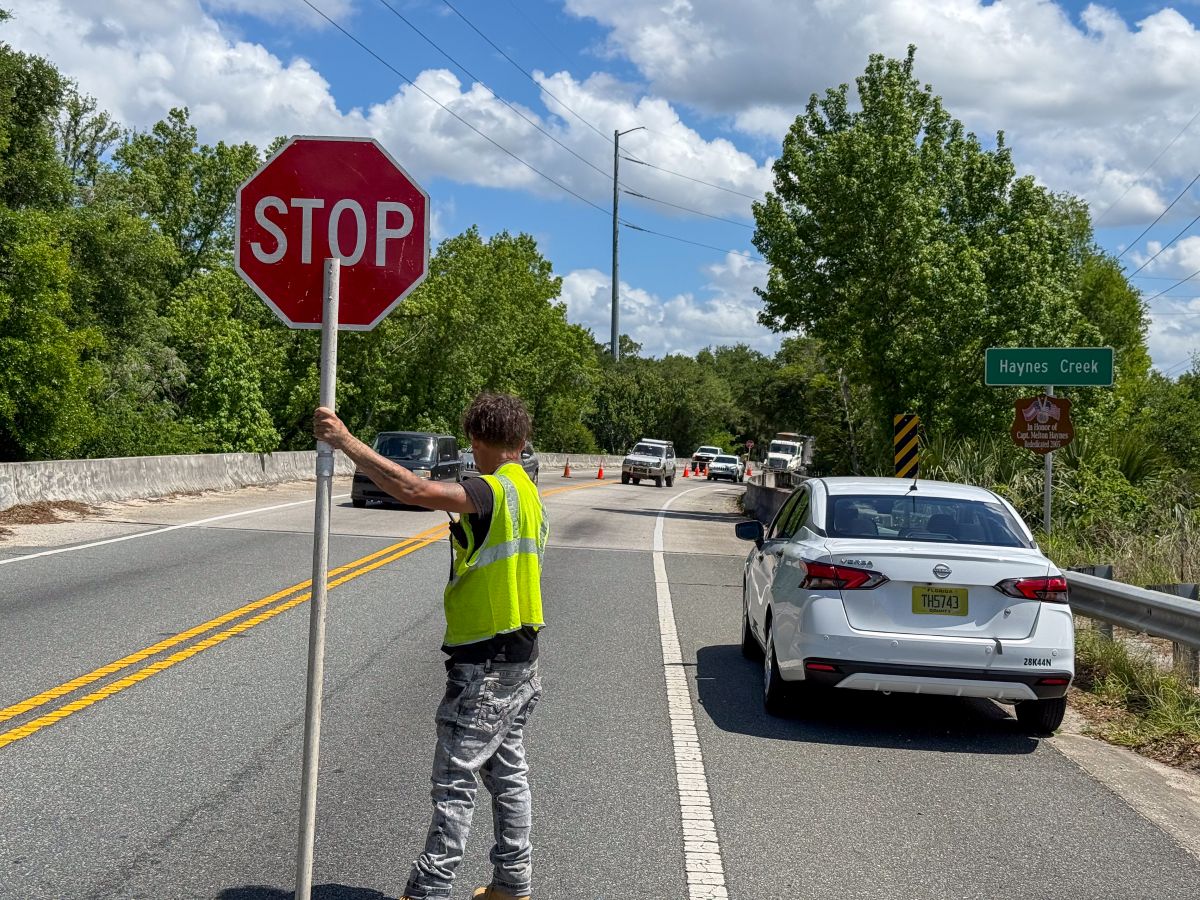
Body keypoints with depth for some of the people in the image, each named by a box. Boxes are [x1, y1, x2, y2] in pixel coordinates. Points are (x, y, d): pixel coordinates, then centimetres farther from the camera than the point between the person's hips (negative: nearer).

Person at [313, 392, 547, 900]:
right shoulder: (530, 496, 11)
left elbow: (413, 490, -34)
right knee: (507, 771, 16)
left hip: (484, 663, -9)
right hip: (521, 658, 9)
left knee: (454, 781, -4)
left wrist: (346, 442, -31)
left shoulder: (493, 492, -19)